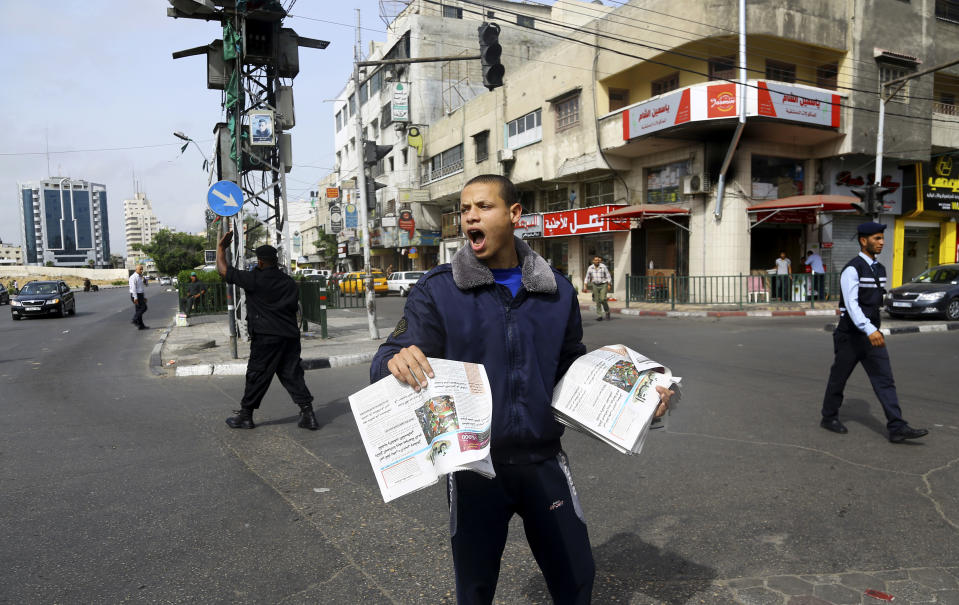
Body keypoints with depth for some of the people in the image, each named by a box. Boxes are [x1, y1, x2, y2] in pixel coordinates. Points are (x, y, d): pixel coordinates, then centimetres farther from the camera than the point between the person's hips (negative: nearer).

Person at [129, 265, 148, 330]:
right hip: (136, 295, -9)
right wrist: (135, 298, -23)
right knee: (142, 308, -12)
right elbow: (133, 288, -18)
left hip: (141, 295, 9)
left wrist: (145, 297, 18)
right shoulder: (133, 277, -12)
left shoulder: (141, 277, 17)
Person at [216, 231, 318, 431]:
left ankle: (245, 415, 19)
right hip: (290, 336, 5)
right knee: (292, 375, 7)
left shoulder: (255, 279, -7)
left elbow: (223, 270, 0)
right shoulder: (289, 282, 11)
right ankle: (308, 413, 0)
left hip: (266, 336, -5)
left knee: (257, 375, 6)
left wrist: (221, 248, 13)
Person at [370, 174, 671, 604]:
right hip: (474, 465, -2)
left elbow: (572, 367, 12)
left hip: (543, 460, 2)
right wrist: (396, 362, -35)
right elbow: (388, 361, -11)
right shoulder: (437, 291, -7)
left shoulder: (556, 291, 1)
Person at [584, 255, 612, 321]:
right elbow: (587, 278, 5)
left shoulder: (603, 267, -7)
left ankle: (607, 311, 9)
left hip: (603, 285, -2)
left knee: (603, 299, -15)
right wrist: (585, 286, -3)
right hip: (595, 286, 3)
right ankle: (599, 316, 5)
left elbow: (608, 276, -3)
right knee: (597, 301, 0)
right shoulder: (590, 268, -1)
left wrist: (609, 285, -12)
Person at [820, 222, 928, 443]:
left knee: (885, 379, -1)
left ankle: (897, 428, -2)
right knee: (838, 378, 8)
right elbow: (851, 304, -27)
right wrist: (870, 330, -37)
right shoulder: (852, 270, -16)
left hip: (872, 334, 7)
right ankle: (829, 418, 25)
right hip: (850, 336, -7)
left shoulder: (880, 269, 10)